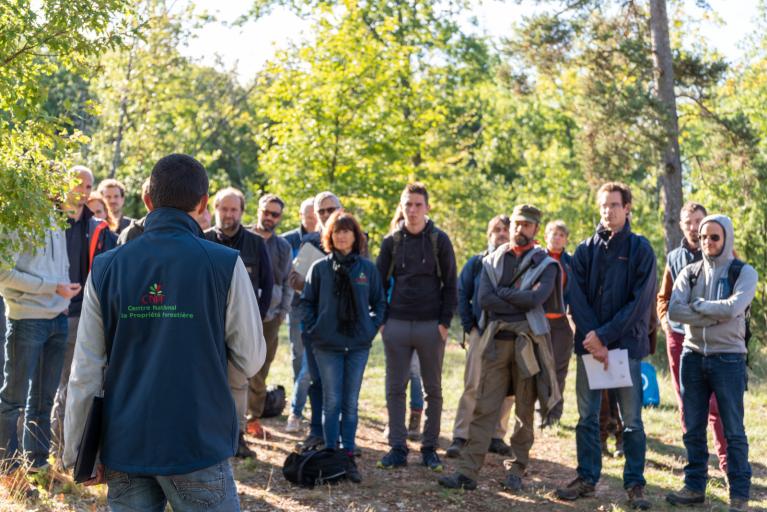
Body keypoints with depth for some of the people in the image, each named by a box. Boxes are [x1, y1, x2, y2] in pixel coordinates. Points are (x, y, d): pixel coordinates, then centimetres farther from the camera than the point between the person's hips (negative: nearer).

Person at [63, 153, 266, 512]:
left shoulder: (106, 268, -1)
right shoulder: (225, 265, -9)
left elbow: (85, 372, 0)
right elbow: (251, 360, -5)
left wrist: (77, 452, 8)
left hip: (124, 445, 3)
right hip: (199, 443, -3)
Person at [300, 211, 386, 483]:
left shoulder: (367, 268, 4)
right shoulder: (320, 268, 1)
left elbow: (379, 301, 11)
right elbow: (307, 302, 6)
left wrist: (373, 326, 0)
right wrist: (314, 328, -3)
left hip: (359, 345, 1)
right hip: (327, 345, -1)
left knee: (351, 403, 6)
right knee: (332, 402, 1)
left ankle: (348, 456, 13)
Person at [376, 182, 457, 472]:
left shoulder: (439, 240, 0)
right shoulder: (391, 241, 6)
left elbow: (450, 284, 0)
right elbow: (380, 282, 10)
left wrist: (445, 322, -7)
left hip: (430, 326, -1)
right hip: (396, 325, 2)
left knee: (433, 390, 6)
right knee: (395, 389, 3)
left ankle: (429, 448, 16)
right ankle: (398, 448, 11)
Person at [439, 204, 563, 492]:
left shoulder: (546, 264, 4)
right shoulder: (492, 261, 11)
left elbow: (535, 298, -15)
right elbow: (484, 298, -5)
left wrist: (502, 292, -6)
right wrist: (522, 304, -10)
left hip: (528, 343, -1)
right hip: (496, 342, 1)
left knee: (524, 412, 6)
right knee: (484, 408, -2)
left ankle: (516, 472, 16)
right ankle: (467, 471, -3)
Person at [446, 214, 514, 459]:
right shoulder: (476, 262, 6)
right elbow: (462, 294, 8)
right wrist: (469, 325, 0)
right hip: (481, 331, -1)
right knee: (473, 386, -5)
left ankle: (497, 436, 17)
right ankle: (460, 436, -2)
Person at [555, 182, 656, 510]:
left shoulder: (640, 249, 0)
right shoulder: (586, 250, 8)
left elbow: (640, 301, -7)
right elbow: (576, 297, 1)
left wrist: (604, 335, -14)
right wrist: (592, 340, -12)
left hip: (627, 343, -3)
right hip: (590, 343, 3)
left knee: (632, 419, 2)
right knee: (587, 416, 7)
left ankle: (634, 484, 11)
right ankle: (587, 478, 17)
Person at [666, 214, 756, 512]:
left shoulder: (744, 273, -2)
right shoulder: (690, 273, 7)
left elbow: (733, 308, -21)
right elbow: (673, 311, -9)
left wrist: (698, 305, -9)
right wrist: (715, 316, -14)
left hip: (728, 358, -3)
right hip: (693, 356, 4)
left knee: (733, 431, 1)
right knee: (693, 429, 9)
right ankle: (695, 487, 20)